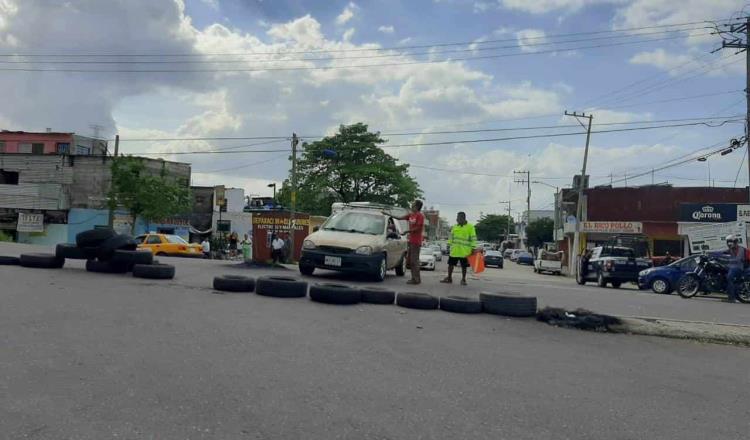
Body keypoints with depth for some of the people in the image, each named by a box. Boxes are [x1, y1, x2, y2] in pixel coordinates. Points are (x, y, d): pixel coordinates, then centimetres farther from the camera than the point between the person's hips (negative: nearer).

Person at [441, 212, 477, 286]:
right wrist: (450, 245, 10)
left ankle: (463, 279, 18)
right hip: (454, 250, 4)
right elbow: (451, 237, 15)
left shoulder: (470, 227, -5)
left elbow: (473, 239, -7)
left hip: (464, 251, -4)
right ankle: (449, 278, 19)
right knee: (451, 264, 7)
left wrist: (473, 248, -11)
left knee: (464, 266, 6)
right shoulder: (454, 227, 10)